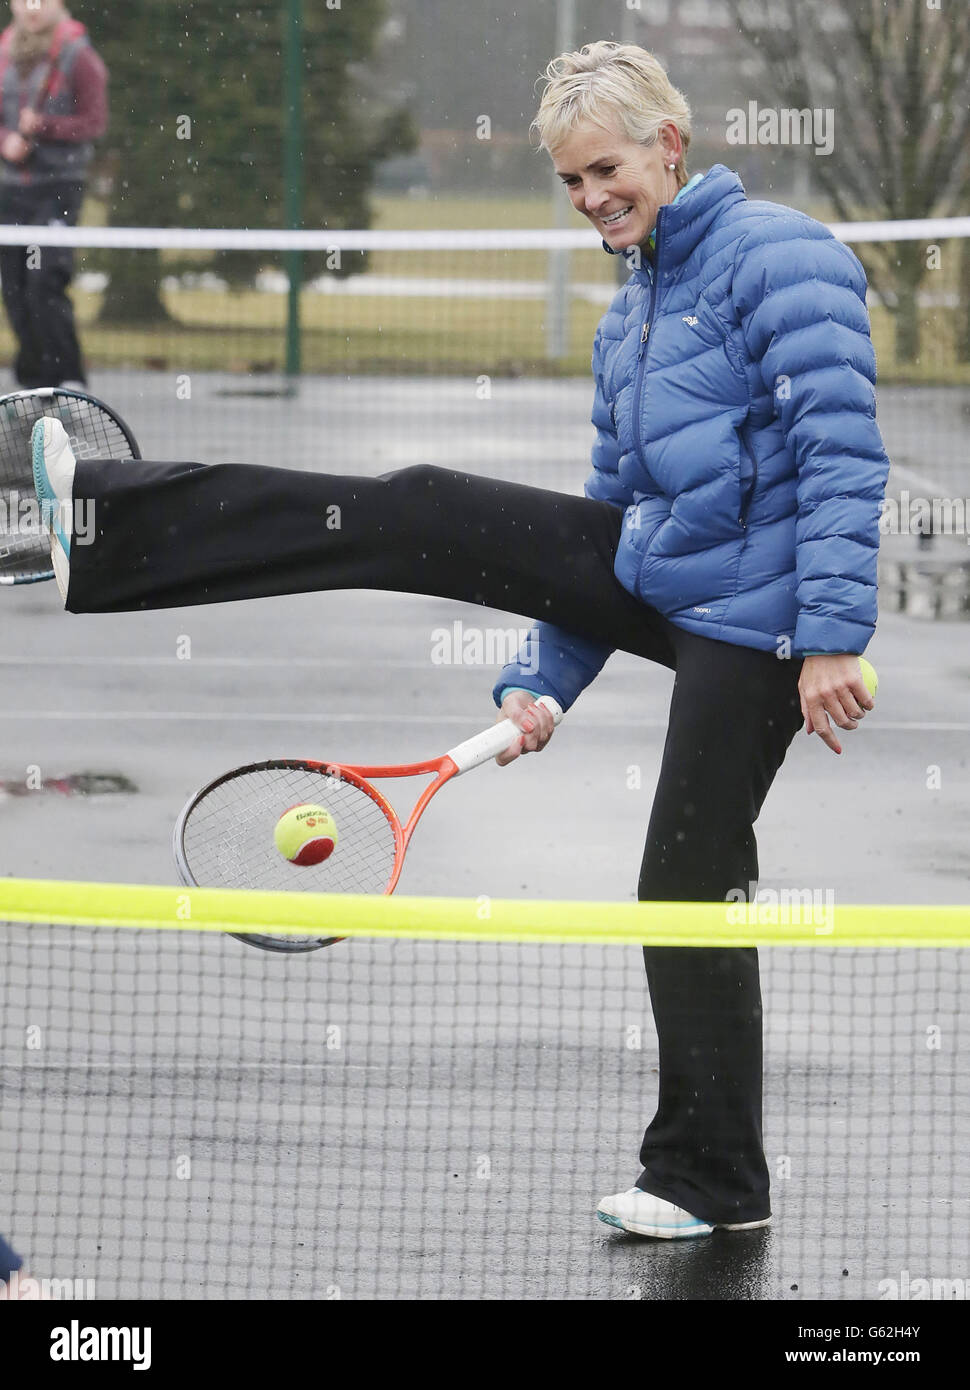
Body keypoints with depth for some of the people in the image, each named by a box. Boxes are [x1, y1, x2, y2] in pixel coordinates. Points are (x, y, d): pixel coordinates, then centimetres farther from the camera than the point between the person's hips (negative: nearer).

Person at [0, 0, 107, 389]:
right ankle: (34, 381, 17)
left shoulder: (79, 58, -5)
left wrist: (43, 126, -20)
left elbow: (94, 123, -7)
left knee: (44, 287, -15)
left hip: (59, 185, -5)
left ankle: (69, 381, -8)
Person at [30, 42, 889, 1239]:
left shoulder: (779, 256, -13)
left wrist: (833, 639, -26)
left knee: (688, 888, -5)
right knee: (422, 519, -4)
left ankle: (713, 1183, 9)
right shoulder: (628, 318, 15)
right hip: (655, 576, 8)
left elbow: (843, 454, -20)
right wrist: (544, 680, 11)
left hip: (747, 620, -8)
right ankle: (108, 531, -5)